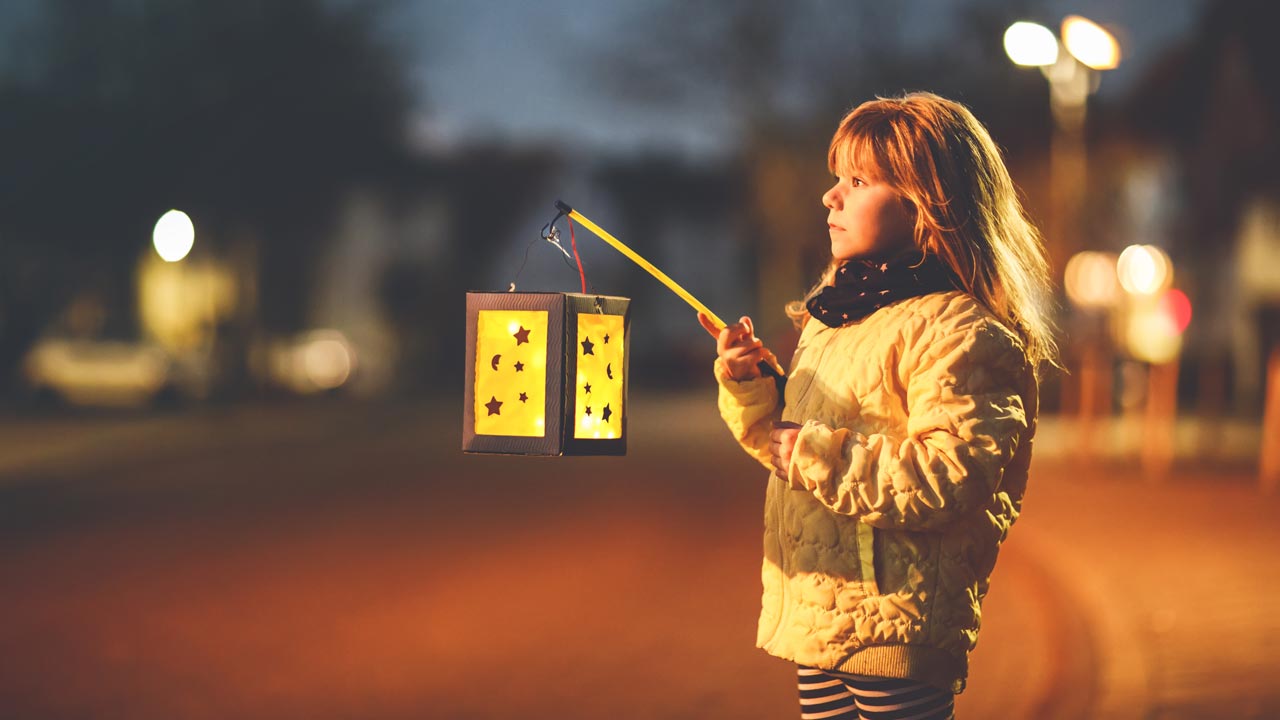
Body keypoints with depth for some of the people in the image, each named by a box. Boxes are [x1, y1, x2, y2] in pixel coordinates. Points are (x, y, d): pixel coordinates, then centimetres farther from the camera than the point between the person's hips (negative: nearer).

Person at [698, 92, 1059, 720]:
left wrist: (819, 457, -22)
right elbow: (786, 436, 23)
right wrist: (749, 386, 4)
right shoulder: (837, 313, 15)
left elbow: (954, 480, -25)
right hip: (815, 609, 9)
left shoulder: (961, 332, -15)